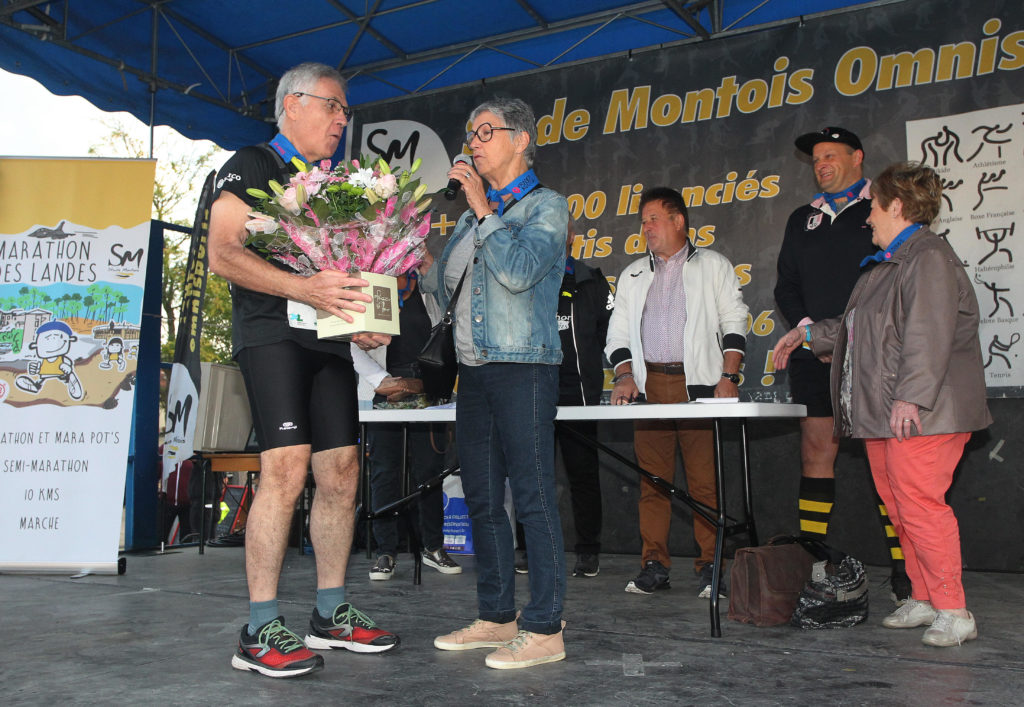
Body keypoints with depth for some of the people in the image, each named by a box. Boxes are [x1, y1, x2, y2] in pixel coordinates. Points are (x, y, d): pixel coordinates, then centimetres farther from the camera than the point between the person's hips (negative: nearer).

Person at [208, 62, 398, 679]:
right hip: (271, 332, -7)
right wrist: (305, 288, -23)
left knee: (341, 473, 3)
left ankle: (331, 615, 14)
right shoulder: (253, 166, 3)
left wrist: (364, 320, 5)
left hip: (330, 338, 7)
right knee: (287, 467, -18)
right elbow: (223, 254, -10)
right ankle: (260, 632, -10)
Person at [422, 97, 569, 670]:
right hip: (475, 369, 8)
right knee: (483, 501, 10)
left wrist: (485, 211, -10)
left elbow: (520, 270, -17)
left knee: (534, 499, -7)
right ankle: (497, 617, 21)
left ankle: (545, 629, 0)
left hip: (524, 368, -8)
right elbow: (444, 288, 21)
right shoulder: (473, 214, 22)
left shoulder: (546, 205, 0)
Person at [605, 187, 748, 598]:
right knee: (652, 480, 0)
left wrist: (729, 377, -6)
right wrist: (624, 375, 0)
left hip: (699, 384, -3)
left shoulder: (713, 266, 12)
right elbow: (618, 332, 17)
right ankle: (654, 566, 6)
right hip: (649, 385, 3)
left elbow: (733, 322, 6)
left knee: (705, 480, -6)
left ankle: (710, 568, 2)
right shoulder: (633, 275, 21)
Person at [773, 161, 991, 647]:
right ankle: (923, 599, 22)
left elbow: (928, 335, -22)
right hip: (880, 414, 10)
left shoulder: (928, 257, -10)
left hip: (918, 413, -10)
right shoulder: (886, 262, 21)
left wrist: (910, 396, -28)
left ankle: (953, 611, 0)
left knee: (920, 505, -10)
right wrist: (809, 335, 38)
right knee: (898, 507, 12)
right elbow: (857, 329, 33)